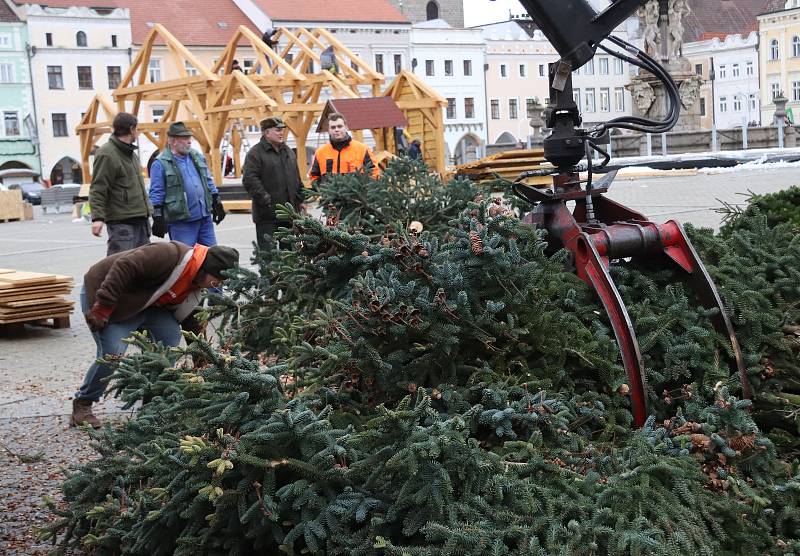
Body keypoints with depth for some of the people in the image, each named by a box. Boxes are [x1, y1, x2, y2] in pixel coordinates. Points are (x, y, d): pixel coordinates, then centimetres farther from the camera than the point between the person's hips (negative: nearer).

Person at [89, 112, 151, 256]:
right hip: (121, 221, -9)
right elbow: (97, 189, -16)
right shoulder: (106, 154, -12)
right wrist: (97, 218, -23)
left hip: (141, 218, 10)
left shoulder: (131, 153, 18)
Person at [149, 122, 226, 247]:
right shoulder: (161, 164, -8)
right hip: (181, 222, -6)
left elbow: (209, 182, 20)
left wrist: (217, 203, 17)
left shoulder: (197, 156, 13)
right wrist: (158, 218, -13)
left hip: (205, 218, 6)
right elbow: (156, 194, -9)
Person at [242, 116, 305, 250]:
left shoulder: (289, 152, 17)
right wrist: (265, 199, -22)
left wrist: (300, 200, 16)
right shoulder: (255, 153, -7)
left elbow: (297, 179, 24)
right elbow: (249, 180, -17)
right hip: (266, 215, -7)